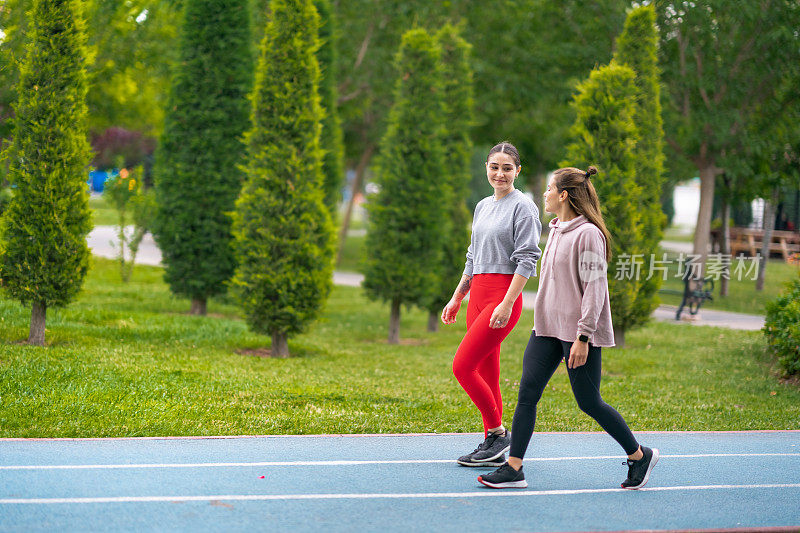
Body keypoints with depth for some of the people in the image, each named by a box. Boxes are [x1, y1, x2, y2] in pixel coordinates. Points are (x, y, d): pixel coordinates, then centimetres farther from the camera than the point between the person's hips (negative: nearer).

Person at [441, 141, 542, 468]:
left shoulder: (523, 206, -6)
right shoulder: (483, 206, 18)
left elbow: (527, 259, -13)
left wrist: (507, 304, -20)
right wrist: (456, 299, 21)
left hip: (503, 297, -8)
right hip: (478, 294, 8)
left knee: (462, 366, -14)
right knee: (486, 374, 7)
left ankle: (498, 431, -2)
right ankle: (493, 447, 12)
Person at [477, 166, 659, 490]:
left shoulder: (588, 234, -14)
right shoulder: (556, 230, 13)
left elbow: (594, 289, -17)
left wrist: (582, 338, -21)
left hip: (579, 333, -8)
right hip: (547, 328, 8)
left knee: (589, 402, 0)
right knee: (527, 393, -2)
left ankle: (639, 456, 18)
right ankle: (513, 469, -1)